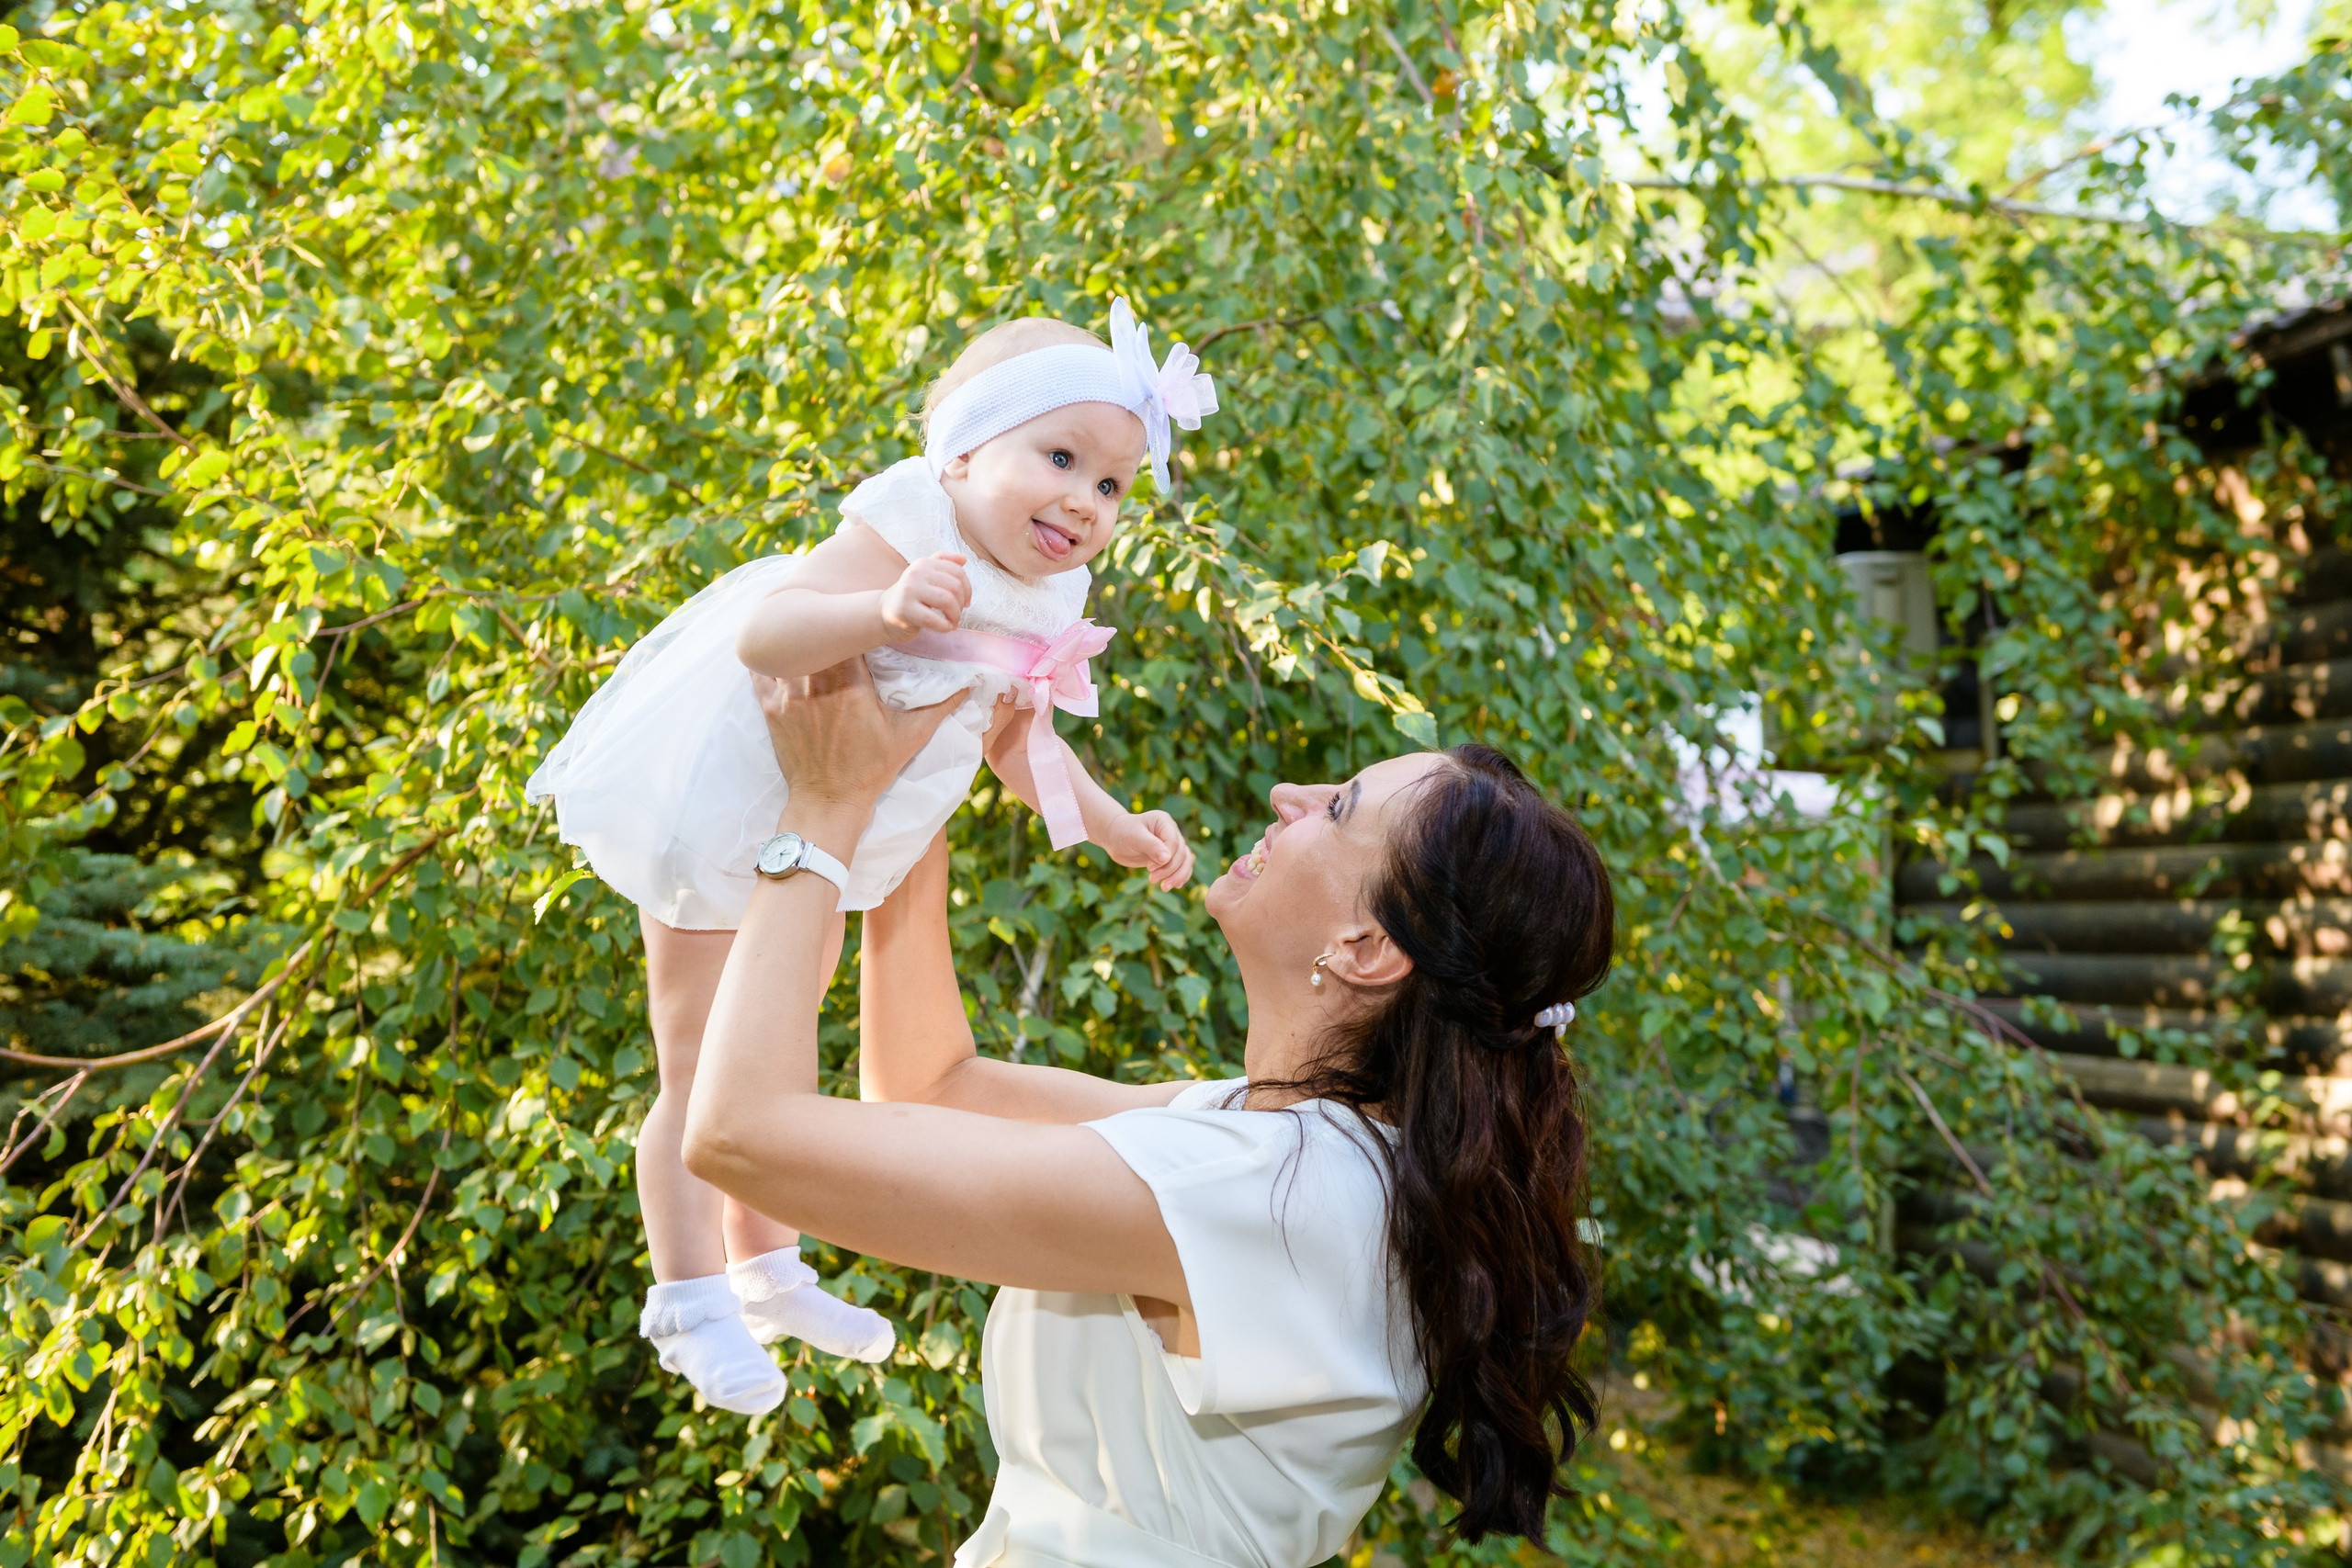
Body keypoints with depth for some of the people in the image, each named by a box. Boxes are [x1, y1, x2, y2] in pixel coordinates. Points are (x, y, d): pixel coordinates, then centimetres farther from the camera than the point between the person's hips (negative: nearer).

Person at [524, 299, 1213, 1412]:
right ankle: (690, 1303, 21)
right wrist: (885, 612, -62)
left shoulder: (1038, 609, -5)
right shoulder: (906, 536, -32)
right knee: (702, 1082, 4)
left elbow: (1018, 744, 10)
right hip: (724, 824, -8)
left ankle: (767, 1271, 41)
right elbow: (762, 633, -46)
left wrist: (1114, 827, 0)